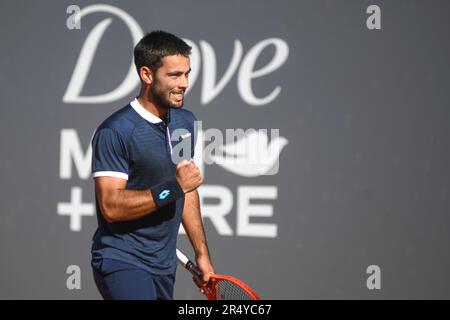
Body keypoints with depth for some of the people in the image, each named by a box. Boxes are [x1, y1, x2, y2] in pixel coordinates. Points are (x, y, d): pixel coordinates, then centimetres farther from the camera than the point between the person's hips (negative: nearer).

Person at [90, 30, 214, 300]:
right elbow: (111, 207, -20)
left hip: (165, 265, 7)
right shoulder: (114, 131, -14)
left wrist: (202, 253, 16)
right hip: (121, 263, -7)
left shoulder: (186, 122, 11)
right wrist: (173, 187, -21)